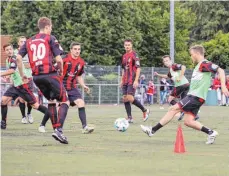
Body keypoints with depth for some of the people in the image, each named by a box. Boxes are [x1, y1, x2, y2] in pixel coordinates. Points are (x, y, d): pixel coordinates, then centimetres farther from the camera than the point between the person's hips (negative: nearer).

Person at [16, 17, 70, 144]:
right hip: (50, 74, -6)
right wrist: (61, 71, 10)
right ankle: (59, 130, -16)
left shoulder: (29, 41, 15)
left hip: (36, 76, 6)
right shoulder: (50, 38, 0)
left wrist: (22, 75, 13)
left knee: (51, 100, 24)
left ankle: (55, 128, 19)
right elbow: (58, 59, -7)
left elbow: (18, 58, 5)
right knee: (65, 101, 0)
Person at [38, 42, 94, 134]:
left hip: (72, 87, 4)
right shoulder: (65, 59, -13)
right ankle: (42, 125, 21)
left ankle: (85, 127, -15)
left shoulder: (81, 62, 4)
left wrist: (83, 86, 3)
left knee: (81, 103, -14)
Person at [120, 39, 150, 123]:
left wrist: (136, 80, -18)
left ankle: (145, 110, 0)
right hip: (125, 81, 8)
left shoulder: (134, 55, -8)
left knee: (130, 98, -17)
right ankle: (129, 118, 6)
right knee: (125, 99, 2)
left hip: (132, 81, -8)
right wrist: (122, 80, 20)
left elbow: (138, 68, -12)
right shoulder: (124, 56, 16)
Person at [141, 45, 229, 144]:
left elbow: (220, 71, -18)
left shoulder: (204, 64, -9)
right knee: (188, 121, 2)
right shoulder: (199, 65, 21)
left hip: (196, 97, -10)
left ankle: (153, 130, -8)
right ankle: (210, 132, 7)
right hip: (193, 95, 10)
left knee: (174, 109, -10)